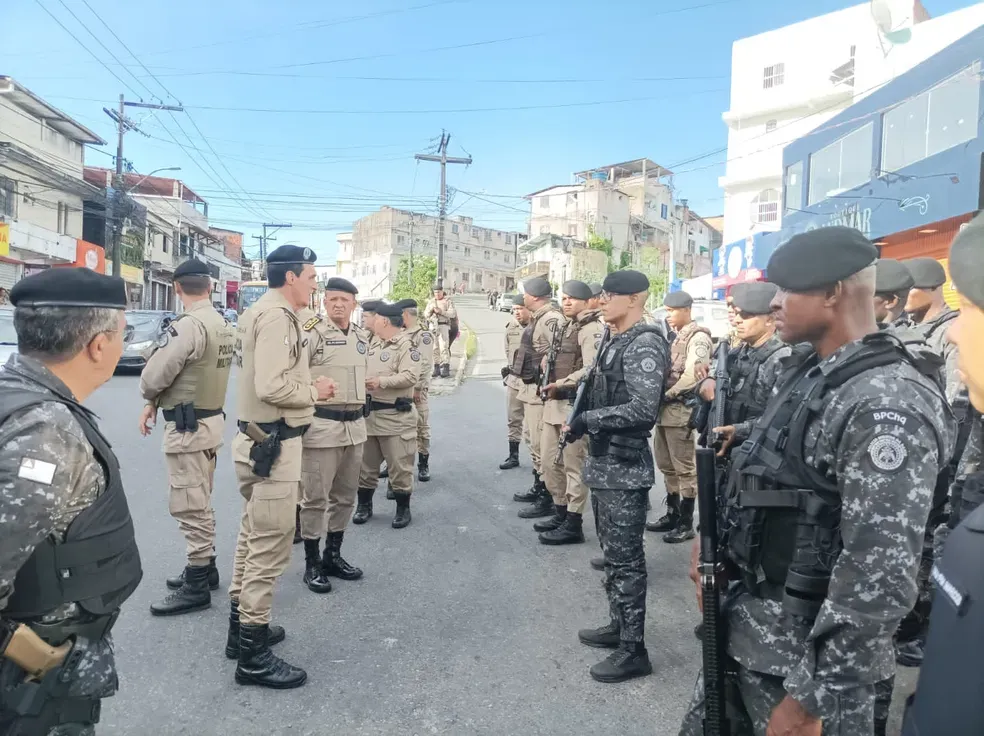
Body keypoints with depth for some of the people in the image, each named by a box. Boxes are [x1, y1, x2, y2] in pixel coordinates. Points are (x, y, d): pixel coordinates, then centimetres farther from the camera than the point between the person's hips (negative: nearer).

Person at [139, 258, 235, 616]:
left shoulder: (186, 325, -19)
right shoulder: (224, 325, 8)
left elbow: (155, 376, -18)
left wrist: (149, 397, 5)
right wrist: (156, 403, 10)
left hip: (187, 426, -9)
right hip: (211, 419, 9)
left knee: (189, 506, -2)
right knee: (199, 502, 20)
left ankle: (196, 587, 6)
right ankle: (204, 568, 32)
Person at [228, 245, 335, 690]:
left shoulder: (270, 312, 14)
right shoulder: (277, 315, -18)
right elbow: (272, 386, -28)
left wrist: (308, 386, 4)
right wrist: (315, 391, -14)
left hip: (262, 440, 11)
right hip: (273, 445, -11)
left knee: (253, 538, 20)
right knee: (269, 546, -3)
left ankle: (242, 626, 35)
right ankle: (252, 654, 7)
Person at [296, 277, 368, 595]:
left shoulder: (362, 338, 12)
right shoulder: (313, 333, -10)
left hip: (355, 426, 7)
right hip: (321, 426, -7)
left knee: (345, 496, 15)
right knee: (315, 498, 2)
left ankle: (333, 555, 30)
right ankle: (312, 564, 15)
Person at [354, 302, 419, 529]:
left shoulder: (405, 345, -12)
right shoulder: (373, 345, 14)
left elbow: (411, 377, -22)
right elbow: (362, 370, 20)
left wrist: (381, 382, -23)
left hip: (395, 416, -8)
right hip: (368, 413, 8)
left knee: (399, 466, 2)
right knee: (365, 464, 14)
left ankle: (403, 509, 16)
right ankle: (364, 505, 29)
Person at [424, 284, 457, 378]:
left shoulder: (448, 301, 4)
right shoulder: (431, 302, 17)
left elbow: (452, 314, -7)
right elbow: (426, 315, 13)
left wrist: (441, 311, -16)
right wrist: (430, 309, -7)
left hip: (443, 326, -4)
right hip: (433, 326, 5)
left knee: (444, 347, -12)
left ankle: (446, 369, -14)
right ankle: (436, 369, 9)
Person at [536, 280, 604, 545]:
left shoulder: (591, 329, -10)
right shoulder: (567, 327, 19)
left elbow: (591, 369, -22)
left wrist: (561, 385, -22)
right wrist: (551, 387, 11)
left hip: (574, 405, -10)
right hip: (554, 403, 10)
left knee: (574, 465, -2)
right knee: (550, 460, 15)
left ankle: (573, 525, 7)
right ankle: (561, 512, 30)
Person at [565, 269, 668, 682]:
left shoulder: (645, 344, -16)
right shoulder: (615, 341, 13)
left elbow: (643, 408, -24)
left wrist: (588, 420, -20)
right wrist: (583, 421, 5)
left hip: (625, 468, -10)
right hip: (603, 463, 10)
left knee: (626, 558, 0)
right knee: (613, 553, 19)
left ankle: (633, 650, 12)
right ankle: (618, 625, 34)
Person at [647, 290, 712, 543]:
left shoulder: (698, 337, -9)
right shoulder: (674, 336, 17)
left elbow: (693, 375, -20)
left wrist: (667, 396, -14)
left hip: (681, 411, -9)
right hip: (664, 410, 9)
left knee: (685, 468, -1)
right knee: (666, 465, 16)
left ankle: (686, 523, 7)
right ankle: (672, 514, 28)